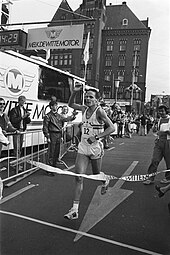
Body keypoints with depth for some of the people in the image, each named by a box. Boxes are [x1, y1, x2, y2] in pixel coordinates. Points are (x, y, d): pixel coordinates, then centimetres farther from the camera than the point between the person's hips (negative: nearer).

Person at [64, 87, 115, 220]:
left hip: (95, 147, -4)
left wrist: (96, 137, -27)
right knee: (79, 177, -4)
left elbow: (112, 128, -20)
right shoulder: (84, 109, 4)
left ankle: (106, 181, 53)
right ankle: (75, 209, -1)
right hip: (83, 147, 5)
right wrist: (74, 92, 4)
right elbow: (71, 104, 21)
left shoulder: (99, 111, -14)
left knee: (96, 174, 15)